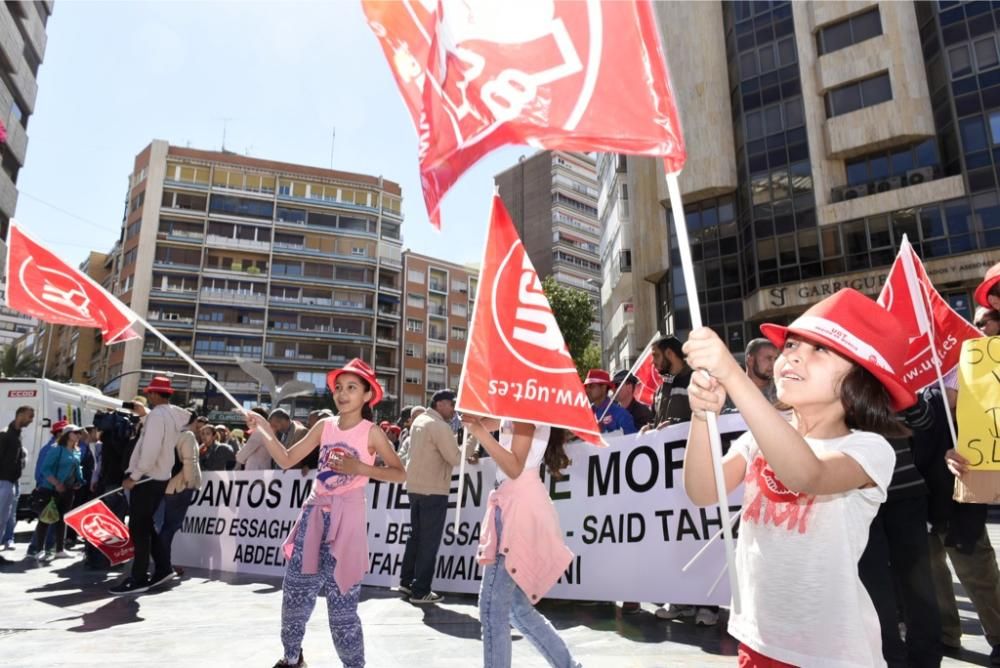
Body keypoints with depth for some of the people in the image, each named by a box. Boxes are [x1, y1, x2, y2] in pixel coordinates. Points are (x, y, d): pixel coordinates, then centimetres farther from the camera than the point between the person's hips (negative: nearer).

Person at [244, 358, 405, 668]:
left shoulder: (371, 432, -7)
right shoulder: (324, 425, 5)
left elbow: (400, 473, -8)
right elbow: (287, 460, 3)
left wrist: (359, 468, -17)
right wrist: (265, 430, -7)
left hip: (346, 518, -5)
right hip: (314, 514, 5)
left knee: (341, 598, -2)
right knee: (295, 590, 12)